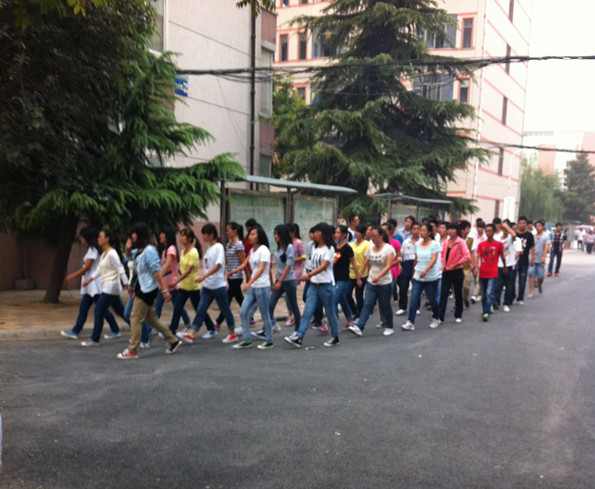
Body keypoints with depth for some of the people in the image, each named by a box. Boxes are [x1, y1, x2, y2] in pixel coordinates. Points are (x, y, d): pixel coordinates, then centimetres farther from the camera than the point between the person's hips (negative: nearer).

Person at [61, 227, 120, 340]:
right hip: (90, 285, 10)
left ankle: (115, 330, 4)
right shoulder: (91, 249, 16)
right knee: (83, 308, 8)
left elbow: (87, 267, -16)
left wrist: (73, 276, -12)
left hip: (95, 285, -10)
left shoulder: (93, 249, -13)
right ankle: (75, 331, 11)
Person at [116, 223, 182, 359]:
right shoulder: (139, 251, 12)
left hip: (147, 290, -10)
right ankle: (173, 341, 24)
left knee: (135, 319, -5)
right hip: (142, 289, 10)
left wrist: (164, 289, -22)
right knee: (151, 319, 15)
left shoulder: (149, 251, -16)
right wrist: (135, 290, 19)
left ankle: (132, 351, 4)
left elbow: (157, 271, -20)